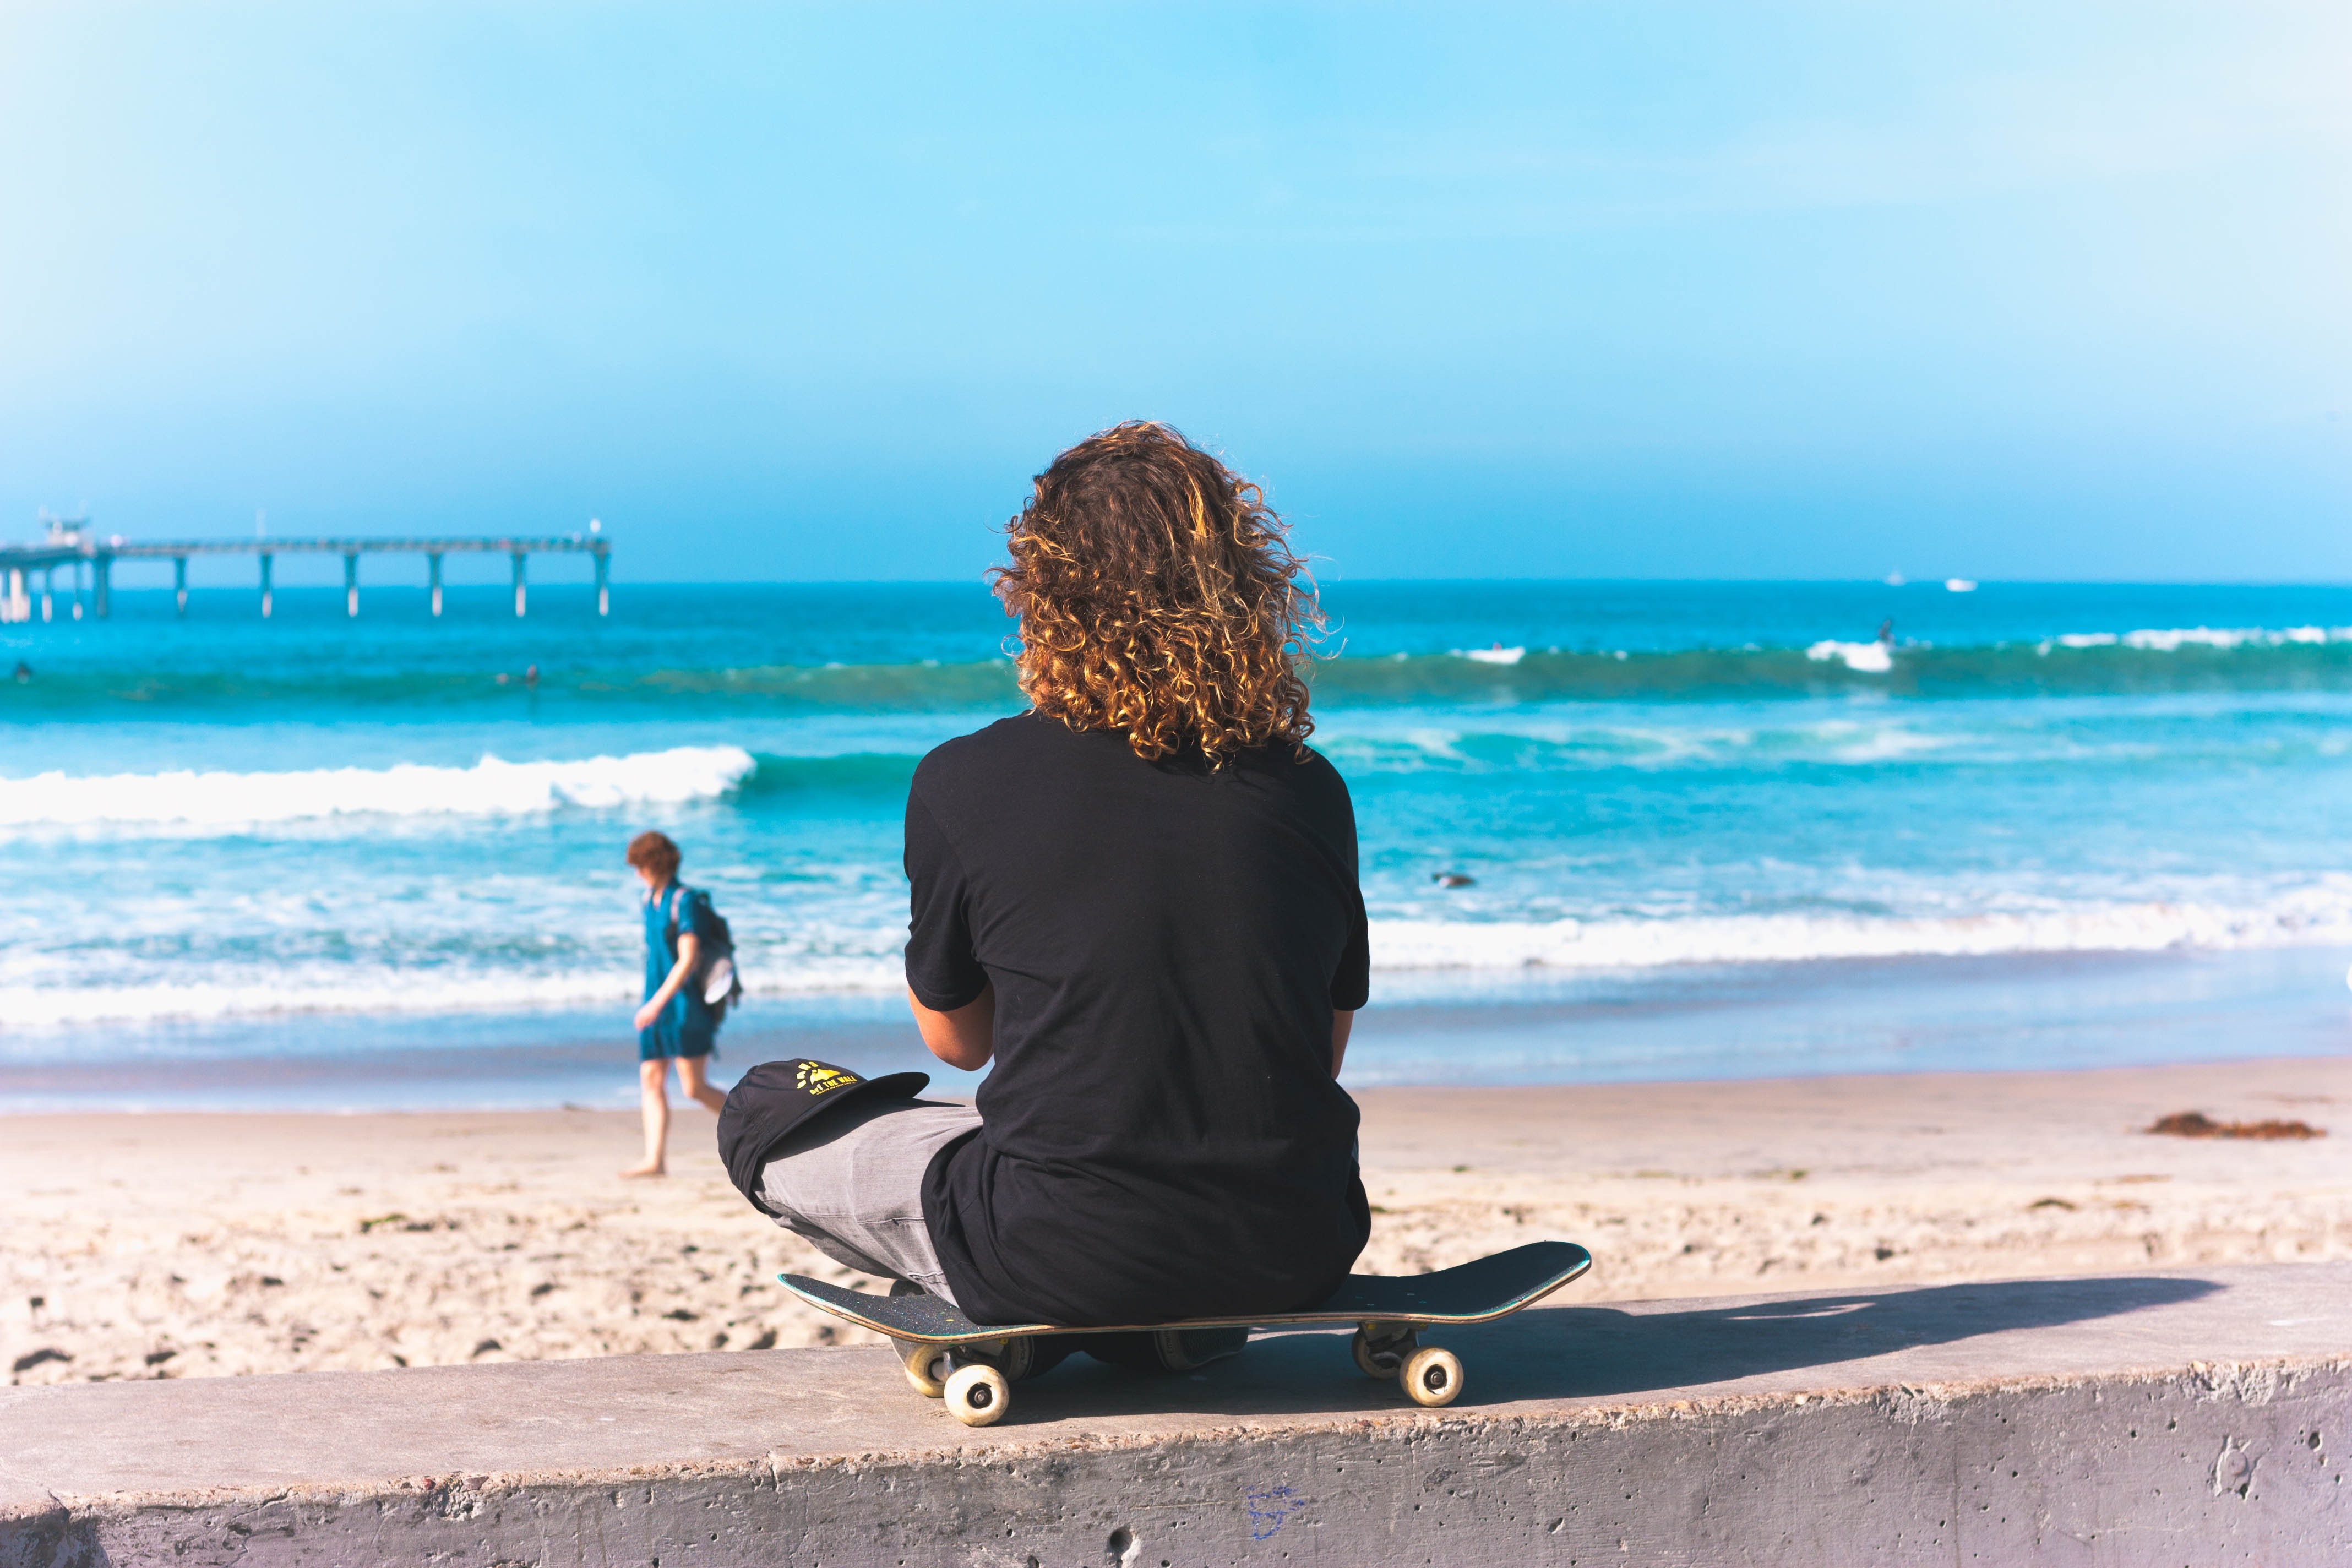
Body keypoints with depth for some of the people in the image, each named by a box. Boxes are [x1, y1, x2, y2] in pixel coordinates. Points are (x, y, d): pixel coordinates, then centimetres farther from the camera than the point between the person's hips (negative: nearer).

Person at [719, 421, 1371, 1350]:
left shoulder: (964, 784, -9)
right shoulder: (1310, 788, -1)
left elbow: (957, 1040, 6)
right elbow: (1326, 1051, 10)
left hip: (1064, 1265, -4)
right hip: (1298, 1259, 4)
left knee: (764, 1113, 17)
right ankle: (1185, 1331, 19)